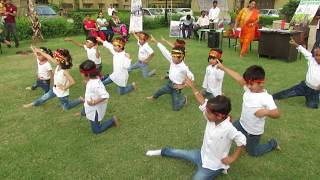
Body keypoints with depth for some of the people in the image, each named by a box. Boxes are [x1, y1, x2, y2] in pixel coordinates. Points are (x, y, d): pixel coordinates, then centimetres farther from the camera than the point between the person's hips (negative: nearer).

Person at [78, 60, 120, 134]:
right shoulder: (93, 78, -10)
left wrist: (94, 102, -35)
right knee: (83, 113, 38)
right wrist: (86, 83, -7)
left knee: (96, 130, 7)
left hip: (95, 109, -9)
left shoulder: (95, 84, -38)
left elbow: (105, 96, -44)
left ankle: (112, 120, 12)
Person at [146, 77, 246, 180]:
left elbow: (242, 140, -23)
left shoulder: (228, 129, -34)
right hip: (203, 154, 7)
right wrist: (192, 86, -8)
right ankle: (162, 152, 46)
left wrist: (233, 158, -18)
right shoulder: (212, 118, -15)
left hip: (213, 166, -7)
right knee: (177, 153, 20)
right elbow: (203, 103, -8)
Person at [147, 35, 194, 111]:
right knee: (159, 91, 28)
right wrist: (155, 41, -9)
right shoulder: (172, 61, -12)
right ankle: (154, 97, 64)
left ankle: (183, 98, 30)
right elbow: (165, 51, -12)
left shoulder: (184, 68, -29)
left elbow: (191, 78, -22)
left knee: (176, 108, 1)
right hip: (169, 84, 6)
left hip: (176, 88, -5)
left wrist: (183, 86, -20)